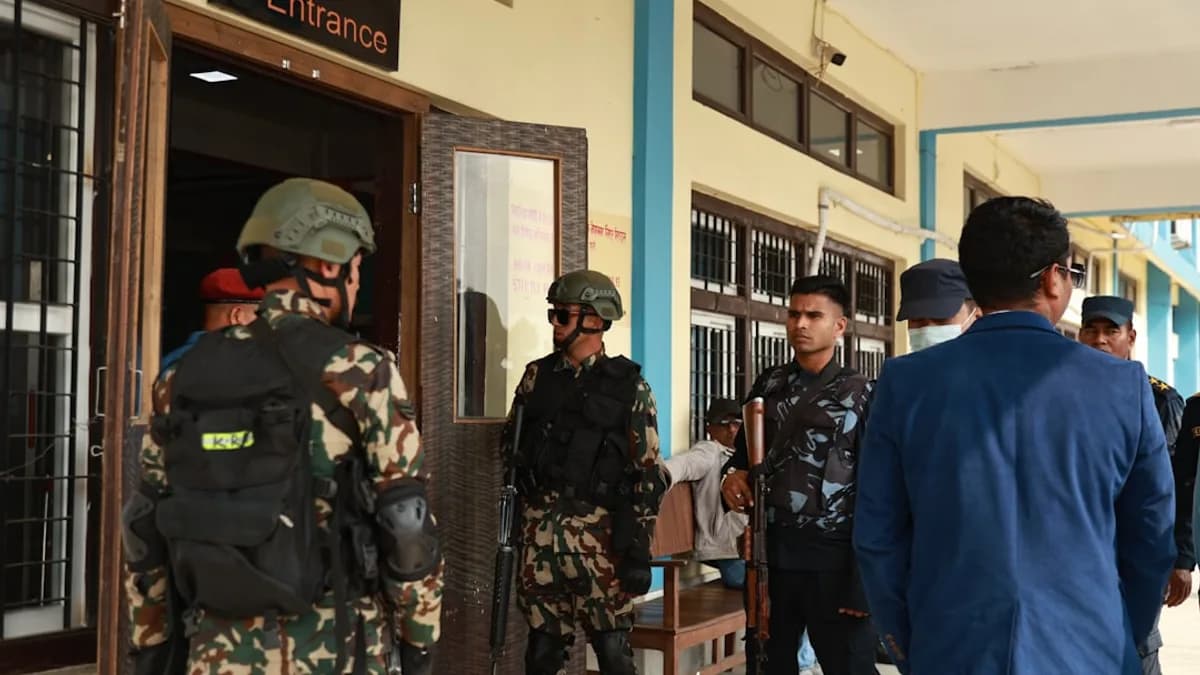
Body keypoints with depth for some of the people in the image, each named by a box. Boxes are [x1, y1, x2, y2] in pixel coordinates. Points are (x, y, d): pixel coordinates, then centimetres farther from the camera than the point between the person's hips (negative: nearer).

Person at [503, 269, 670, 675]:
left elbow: (649, 473, -3)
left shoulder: (629, 386, -2)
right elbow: (511, 442, 19)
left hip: (599, 532, -3)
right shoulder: (537, 375, 9)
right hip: (540, 529, 3)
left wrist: (639, 549, -7)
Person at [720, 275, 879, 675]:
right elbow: (744, 450, 22)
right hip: (770, 553, 4)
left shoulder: (859, 394, -2)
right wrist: (733, 475, -3)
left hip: (832, 558, -4)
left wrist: (865, 578, -11)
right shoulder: (768, 384, 11)